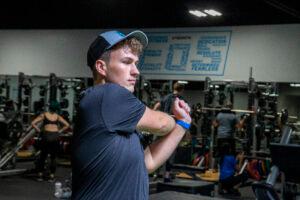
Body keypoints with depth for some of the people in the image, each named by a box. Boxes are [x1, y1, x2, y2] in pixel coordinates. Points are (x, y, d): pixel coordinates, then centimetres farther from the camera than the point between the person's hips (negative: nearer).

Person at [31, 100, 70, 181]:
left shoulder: (44, 115, 8)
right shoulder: (58, 116, 11)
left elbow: (33, 123, -1)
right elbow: (67, 125, 6)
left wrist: (39, 130, 5)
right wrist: (59, 131, 8)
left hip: (46, 136, -1)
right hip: (55, 136, 1)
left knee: (43, 156, 12)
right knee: (53, 157, 9)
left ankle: (40, 174, 14)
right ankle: (52, 175, 9)